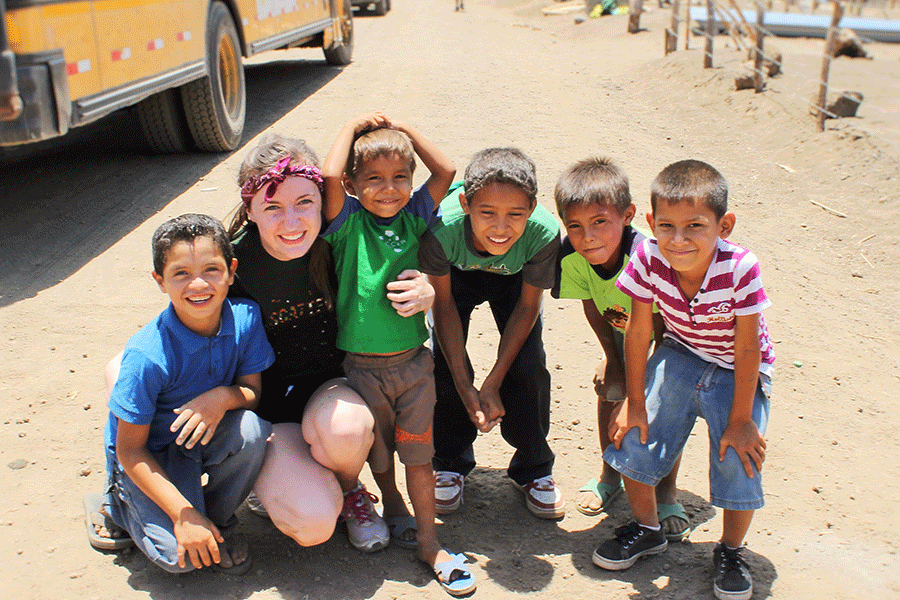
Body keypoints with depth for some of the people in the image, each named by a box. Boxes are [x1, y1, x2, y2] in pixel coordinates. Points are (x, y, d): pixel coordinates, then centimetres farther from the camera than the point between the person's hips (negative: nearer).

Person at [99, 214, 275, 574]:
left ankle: (219, 518, 0)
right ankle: (117, 504, 11)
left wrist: (223, 397, -32)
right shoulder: (147, 357, -29)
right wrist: (183, 515, -24)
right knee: (181, 557, -21)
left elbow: (253, 392, -7)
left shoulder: (246, 317, -18)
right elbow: (130, 450, -20)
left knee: (250, 428, -29)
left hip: (206, 436, 4)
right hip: (149, 455, -4)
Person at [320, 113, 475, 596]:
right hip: (362, 367, -1)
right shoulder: (347, 222, -7)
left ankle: (429, 541, 18)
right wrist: (351, 128, -10)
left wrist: (404, 127, -1)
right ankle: (393, 507, 43)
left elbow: (446, 171, -6)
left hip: (413, 361, 2)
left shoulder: (413, 216, 2)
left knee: (417, 453, 7)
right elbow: (329, 176, -25)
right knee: (377, 450, 16)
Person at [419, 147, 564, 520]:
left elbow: (527, 307, -22)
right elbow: (444, 304, -24)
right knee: (445, 360, -8)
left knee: (528, 364, -9)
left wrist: (493, 384, -21)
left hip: (514, 277, 0)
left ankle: (533, 469, 14)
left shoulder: (544, 233, -39)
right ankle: (451, 463, 17)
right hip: (457, 272, 0)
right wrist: (465, 388, -23)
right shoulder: (442, 228, -41)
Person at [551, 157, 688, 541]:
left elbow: (663, 321, -29)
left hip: (670, 325, -4)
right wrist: (611, 355, -4)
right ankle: (610, 473, 24)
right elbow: (590, 304, -9)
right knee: (610, 389, 0)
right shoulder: (571, 255, -28)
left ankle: (666, 490, 7)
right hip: (621, 323, 4)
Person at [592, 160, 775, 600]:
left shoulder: (740, 269, -31)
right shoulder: (649, 258, -24)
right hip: (679, 358, 3)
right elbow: (638, 331, -13)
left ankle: (730, 552, 20)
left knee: (738, 460, -10)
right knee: (636, 440, -4)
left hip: (737, 372, -2)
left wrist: (740, 420, -15)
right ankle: (646, 530, 25)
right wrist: (635, 403, -8)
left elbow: (747, 349, -21)